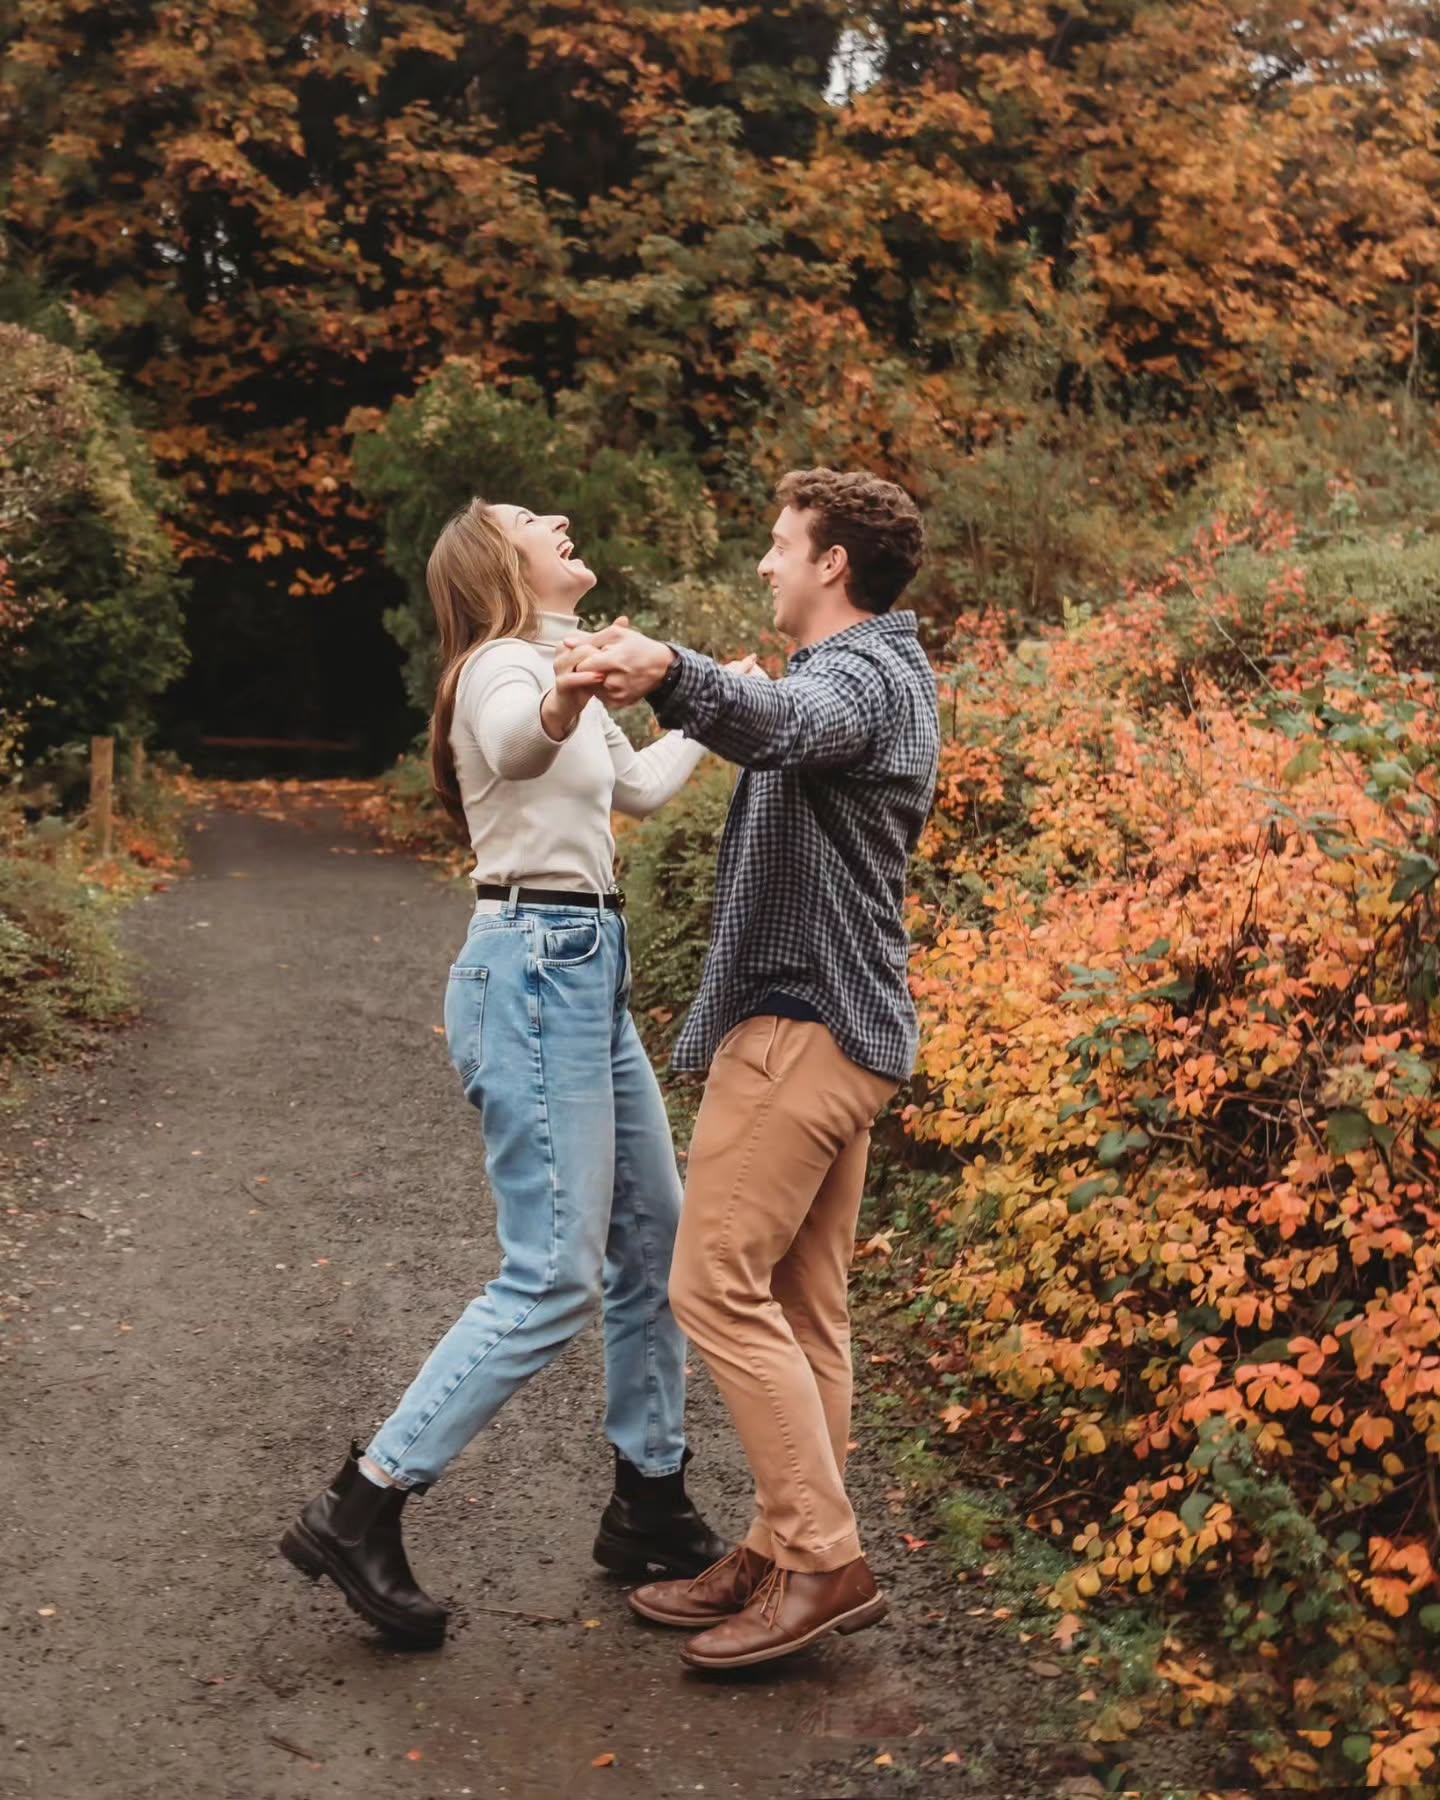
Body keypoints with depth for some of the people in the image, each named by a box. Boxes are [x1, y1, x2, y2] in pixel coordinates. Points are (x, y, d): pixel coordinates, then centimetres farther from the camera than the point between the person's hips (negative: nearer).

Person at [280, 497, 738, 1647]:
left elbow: (638, 786, 35)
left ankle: (649, 1506, 25)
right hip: (536, 974, -10)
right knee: (554, 1282, -11)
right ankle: (360, 1511, -3)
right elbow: (512, 744, -36)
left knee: (655, 1238, 13)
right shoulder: (505, 663, -11)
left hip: (587, 975, 10)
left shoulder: (557, 668, 19)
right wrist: (557, 711, -59)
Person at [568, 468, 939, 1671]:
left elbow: (774, 723, -41)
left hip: (799, 1022, -11)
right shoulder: (893, 676, 19)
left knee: (719, 1286, -9)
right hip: (848, 1026, 11)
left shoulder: (855, 678, -15)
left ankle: (825, 1561, -5)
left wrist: (669, 672, -60)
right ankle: (785, 1553, 17)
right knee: (802, 1306, 11)